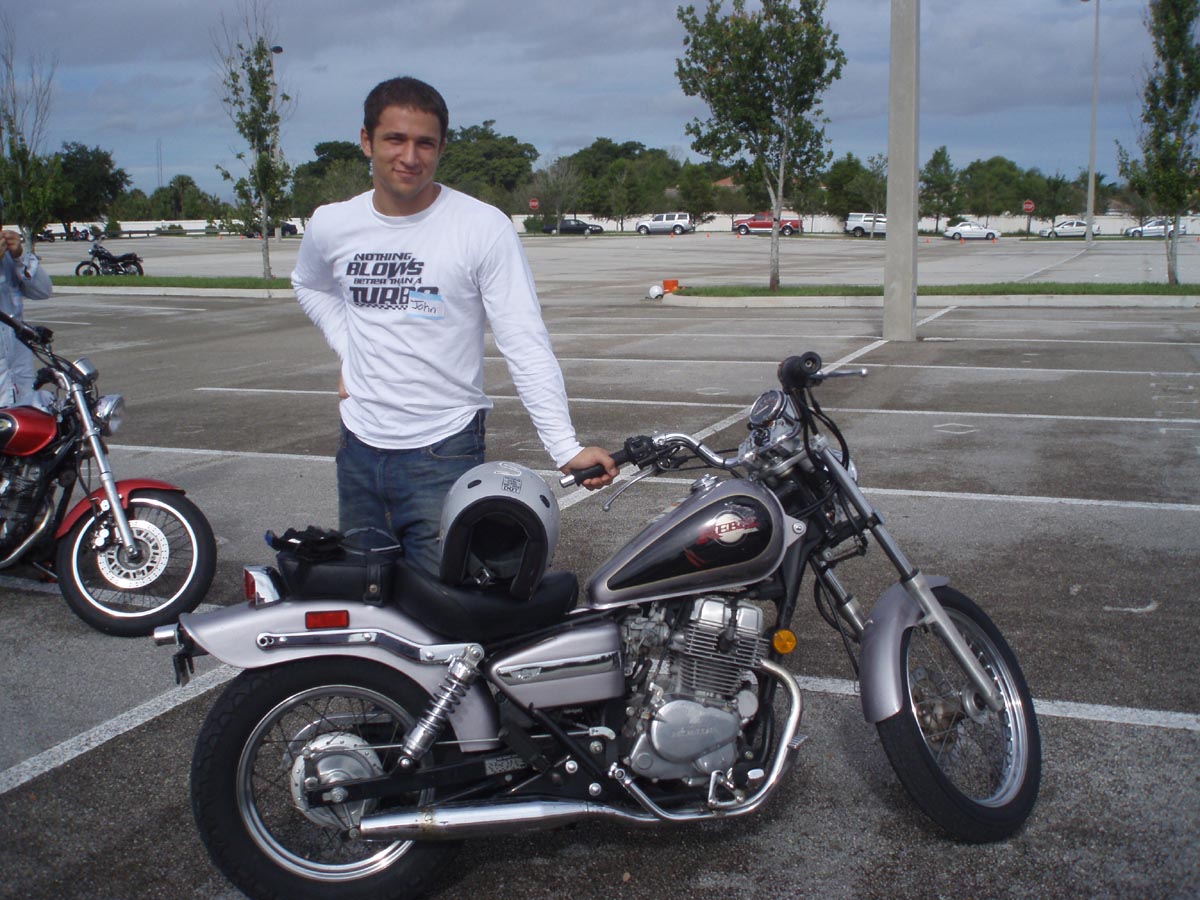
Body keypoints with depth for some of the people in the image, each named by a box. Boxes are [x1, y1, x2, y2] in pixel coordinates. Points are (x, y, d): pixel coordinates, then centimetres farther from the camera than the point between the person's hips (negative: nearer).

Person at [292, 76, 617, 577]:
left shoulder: (484, 227, -11)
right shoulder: (330, 225, 3)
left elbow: (526, 346, -14)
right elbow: (309, 286, 27)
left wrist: (565, 447, -22)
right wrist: (347, 351, 10)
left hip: (444, 455, -5)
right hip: (358, 448, 5)